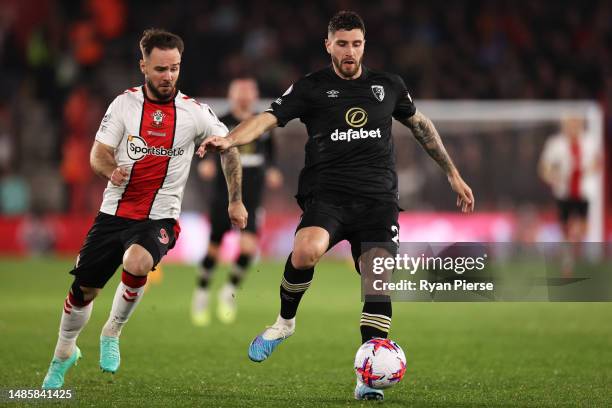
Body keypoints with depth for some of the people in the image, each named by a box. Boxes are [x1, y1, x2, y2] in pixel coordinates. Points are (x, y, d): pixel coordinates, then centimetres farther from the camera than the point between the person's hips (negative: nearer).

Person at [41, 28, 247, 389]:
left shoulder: (194, 112, -4)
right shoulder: (124, 103, -2)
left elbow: (229, 148, 10)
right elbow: (98, 154, -2)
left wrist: (236, 201, 9)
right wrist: (111, 170, -25)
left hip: (159, 218, -2)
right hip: (115, 212, 2)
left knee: (136, 264, -33)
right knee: (84, 289, 5)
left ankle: (112, 334, -6)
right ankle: (64, 353, 34)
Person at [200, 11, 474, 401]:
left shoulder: (389, 86, 14)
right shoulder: (311, 88, 6)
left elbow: (422, 126, 29)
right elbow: (267, 118, -6)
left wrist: (453, 175, 31)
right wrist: (230, 139, -26)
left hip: (378, 198, 2)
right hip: (327, 194, -2)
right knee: (306, 251, -32)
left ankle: (368, 377, -6)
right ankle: (285, 321, -3)